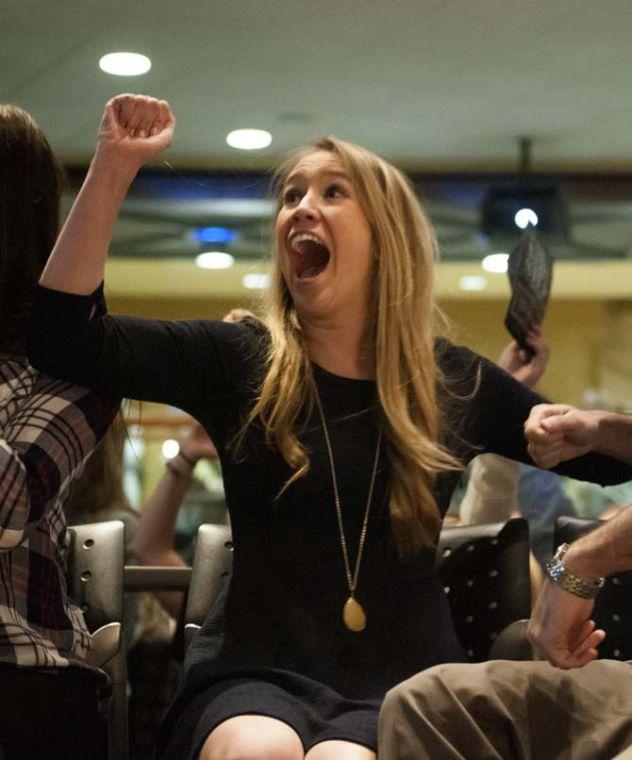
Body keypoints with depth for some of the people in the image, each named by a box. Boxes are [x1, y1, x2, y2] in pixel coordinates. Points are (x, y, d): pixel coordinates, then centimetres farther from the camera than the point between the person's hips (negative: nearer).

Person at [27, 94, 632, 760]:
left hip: (402, 683, 1)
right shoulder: (236, 362, 6)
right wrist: (114, 166, -10)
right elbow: (65, 338, -6)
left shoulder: (455, 383, 9)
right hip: (256, 675, 0)